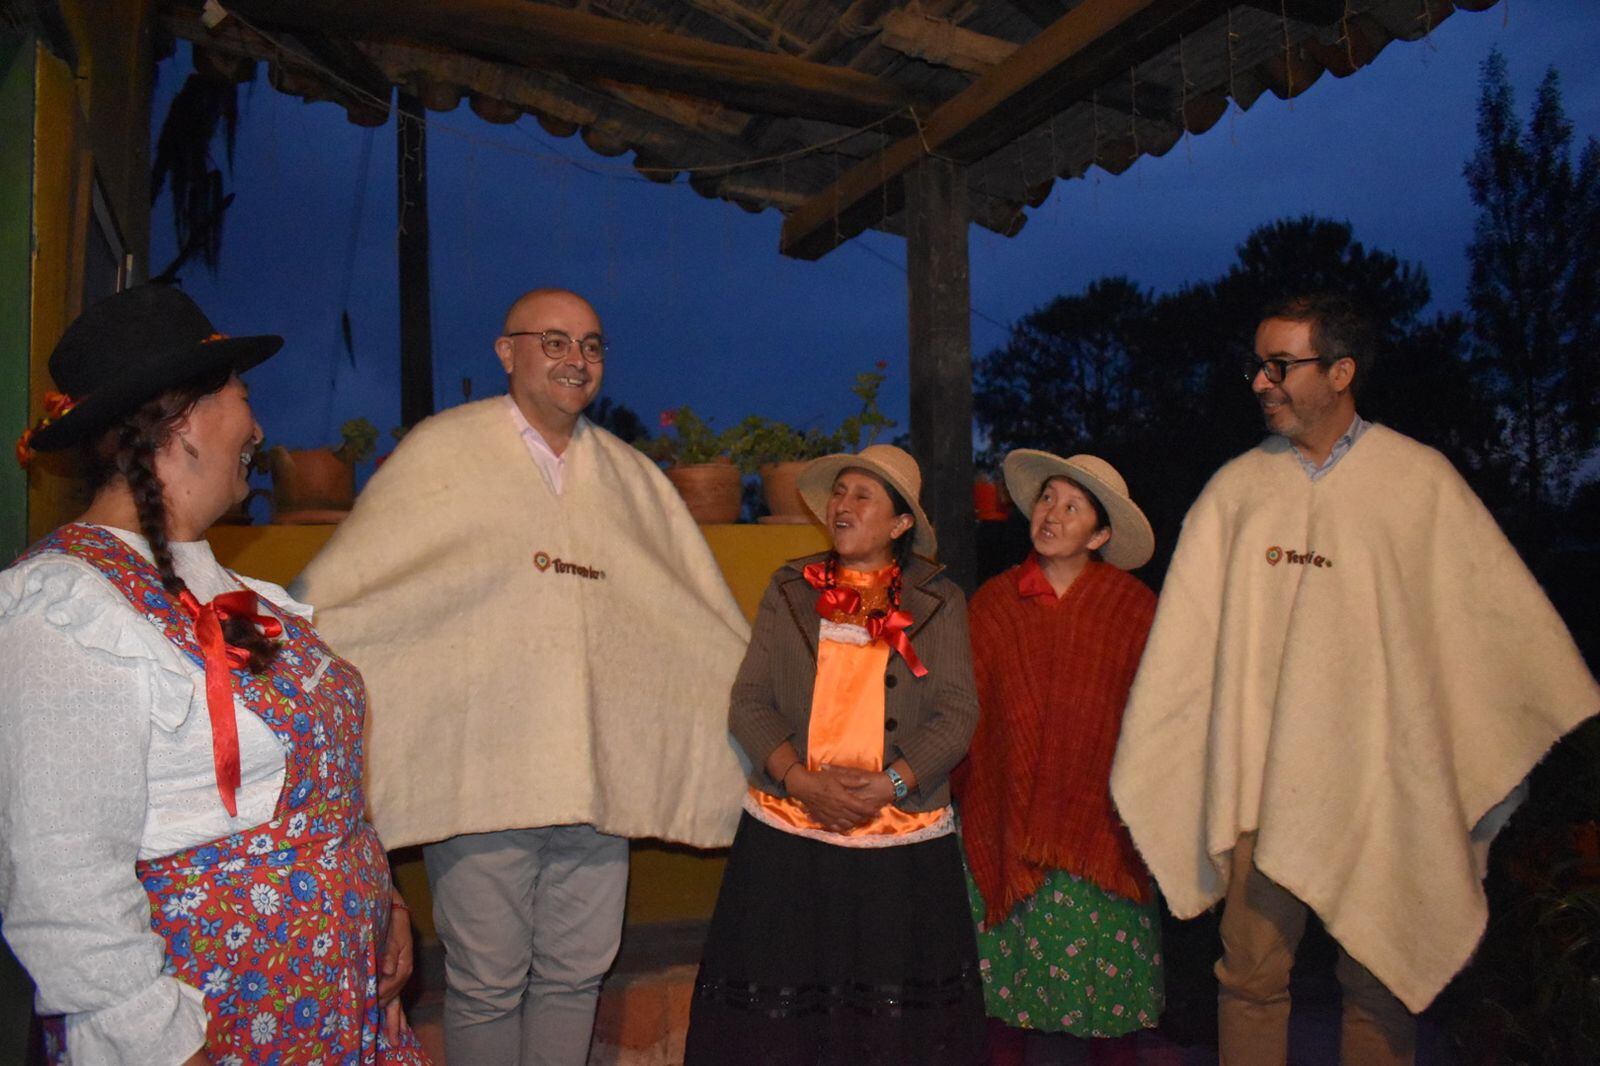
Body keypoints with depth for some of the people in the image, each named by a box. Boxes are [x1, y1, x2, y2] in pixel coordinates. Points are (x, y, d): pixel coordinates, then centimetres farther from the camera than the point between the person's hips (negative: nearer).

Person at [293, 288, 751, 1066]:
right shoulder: (443, 452, 0)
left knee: (576, 974, 13)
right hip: (480, 777, -3)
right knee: (486, 985, 5)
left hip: (597, 781, 4)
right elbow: (335, 594, -2)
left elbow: (708, 620, 16)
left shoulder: (632, 477, 12)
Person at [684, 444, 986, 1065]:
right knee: (781, 1008, 4)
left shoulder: (939, 601, 5)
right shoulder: (789, 591, 9)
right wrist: (802, 781, -12)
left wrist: (890, 785, -15)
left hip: (904, 840, -1)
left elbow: (957, 712, -2)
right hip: (787, 836, 1)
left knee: (897, 1014, 3)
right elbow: (748, 701, 3)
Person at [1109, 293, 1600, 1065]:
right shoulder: (1236, 489, 5)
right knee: (1251, 978, 5)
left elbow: (1505, 621, 4)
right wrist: (1137, 773, 6)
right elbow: (1183, 636, 6)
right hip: (1261, 780, 1)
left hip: (1378, 782, -1)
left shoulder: (1419, 480, 0)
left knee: (1380, 985, 9)